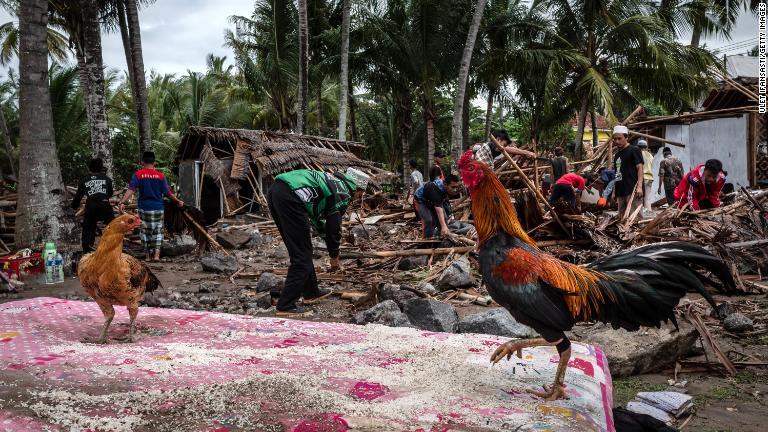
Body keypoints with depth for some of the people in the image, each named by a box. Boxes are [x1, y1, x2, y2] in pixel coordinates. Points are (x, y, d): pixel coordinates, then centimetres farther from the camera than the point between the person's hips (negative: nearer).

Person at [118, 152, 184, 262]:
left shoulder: (137, 175, -4)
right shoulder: (160, 176, -3)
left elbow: (131, 190, -17)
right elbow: (167, 193, -3)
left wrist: (122, 202, -24)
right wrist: (178, 201, 9)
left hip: (144, 208, 0)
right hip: (158, 208, 0)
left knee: (145, 231, 13)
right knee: (158, 231, 10)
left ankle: (148, 255, 17)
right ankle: (156, 254, -3)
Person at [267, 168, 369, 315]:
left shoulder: (332, 181, 30)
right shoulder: (344, 194, 6)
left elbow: (318, 216, 38)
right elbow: (334, 229, 10)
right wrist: (334, 257, 25)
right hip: (290, 198, -10)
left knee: (302, 249, 21)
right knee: (302, 255, 0)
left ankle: (311, 292, 34)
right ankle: (286, 305, 2)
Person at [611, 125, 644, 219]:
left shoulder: (634, 150, -2)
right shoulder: (617, 155, 20)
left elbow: (640, 168, -9)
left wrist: (639, 186, -19)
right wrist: (614, 192, 20)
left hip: (633, 190, -8)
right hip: (621, 191, 8)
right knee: (622, 218, 7)